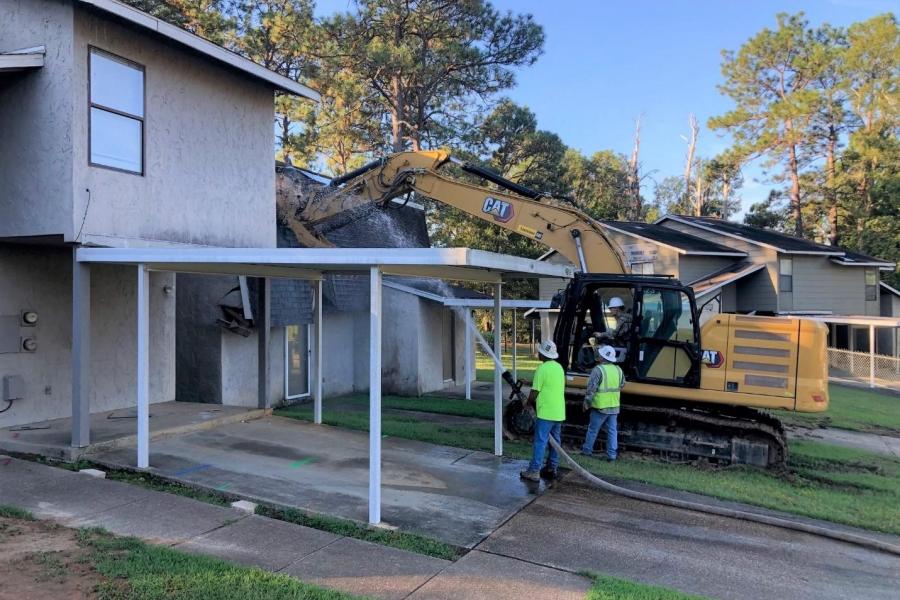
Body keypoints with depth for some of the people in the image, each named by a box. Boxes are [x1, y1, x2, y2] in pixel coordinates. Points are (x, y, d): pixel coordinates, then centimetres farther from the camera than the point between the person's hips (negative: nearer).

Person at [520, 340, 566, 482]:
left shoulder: (542, 369, -15)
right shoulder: (559, 367, 11)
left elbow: (534, 394, -14)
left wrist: (527, 402, 5)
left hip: (545, 413, -8)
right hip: (559, 412, 8)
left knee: (540, 441, -6)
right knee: (555, 441, 13)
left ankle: (534, 471, -5)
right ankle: (552, 469, 20)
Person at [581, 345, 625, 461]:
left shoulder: (598, 369, -16)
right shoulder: (618, 370, 4)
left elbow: (591, 388, -16)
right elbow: (622, 385, 18)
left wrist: (587, 402, -7)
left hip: (600, 406, -5)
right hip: (614, 406, 5)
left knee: (593, 429, 9)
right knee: (612, 430, 10)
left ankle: (587, 450, 20)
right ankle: (611, 454, 10)